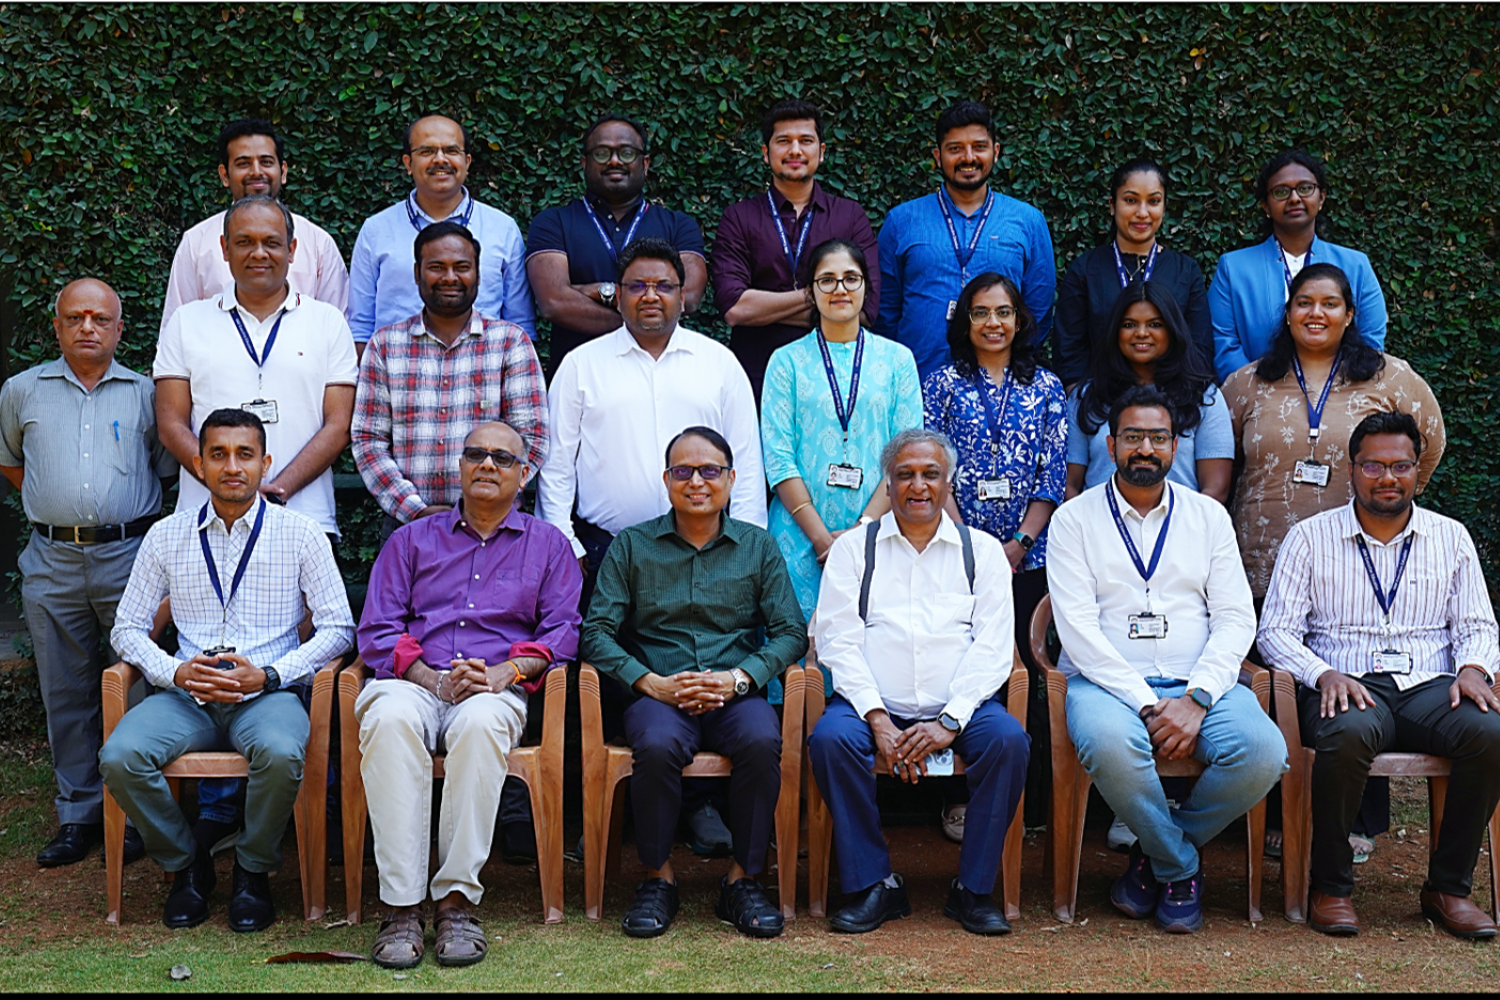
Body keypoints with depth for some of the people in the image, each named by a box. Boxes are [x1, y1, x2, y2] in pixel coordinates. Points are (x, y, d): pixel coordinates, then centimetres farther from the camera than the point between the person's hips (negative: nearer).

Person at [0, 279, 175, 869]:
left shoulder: (145, 393, 7)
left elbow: (167, 466, 15)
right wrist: (53, 504, 16)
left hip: (129, 556, -2)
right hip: (52, 562, 2)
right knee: (66, 692, 6)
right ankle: (79, 813, 15)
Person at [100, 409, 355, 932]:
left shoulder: (300, 534, 5)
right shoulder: (166, 536, 11)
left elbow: (338, 628, 2)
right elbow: (127, 628, 13)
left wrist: (268, 675, -12)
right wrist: (175, 673, -7)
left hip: (267, 692, -2)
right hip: (187, 694, 2)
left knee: (281, 753, -36)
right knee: (119, 757, -27)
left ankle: (253, 870, -6)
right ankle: (186, 864, 0)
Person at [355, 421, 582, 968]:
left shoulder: (548, 544, 21)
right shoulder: (411, 540, 23)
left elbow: (562, 630, 9)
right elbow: (376, 631, 11)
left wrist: (507, 671, -10)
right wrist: (432, 678, -8)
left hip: (496, 690, -1)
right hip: (413, 681, 1)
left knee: (479, 723, -39)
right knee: (390, 718, -36)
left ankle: (457, 899, -33)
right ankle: (401, 906, -35)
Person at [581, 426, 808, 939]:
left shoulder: (758, 546, 14)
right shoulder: (631, 546, 11)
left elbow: (791, 631, 6)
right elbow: (597, 632, 3)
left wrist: (736, 678, -11)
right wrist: (653, 683, -11)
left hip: (736, 693, 1)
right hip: (658, 693, 0)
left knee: (762, 741, -33)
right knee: (658, 745, -35)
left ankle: (742, 881, -16)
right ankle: (658, 877, -13)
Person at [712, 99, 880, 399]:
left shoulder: (851, 216, 10)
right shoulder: (739, 217, 8)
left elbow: (865, 308, -3)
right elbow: (733, 307, -6)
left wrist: (765, 308, -4)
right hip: (756, 376, -1)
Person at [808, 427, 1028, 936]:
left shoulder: (981, 550, 13)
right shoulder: (854, 548, 12)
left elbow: (992, 647, 2)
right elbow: (838, 641, 2)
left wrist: (950, 721, -13)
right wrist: (879, 721, -13)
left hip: (959, 708, 1)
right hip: (874, 705, 0)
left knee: (1008, 739, -28)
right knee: (830, 737, -30)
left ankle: (974, 889, -14)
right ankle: (872, 884, -15)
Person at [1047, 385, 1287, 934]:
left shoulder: (1208, 516, 14)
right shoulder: (1075, 519, 6)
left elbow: (1236, 619, 5)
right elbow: (1077, 627, -5)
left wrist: (1196, 698, -13)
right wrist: (1146, 705, -16)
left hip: (1198, 684, 3)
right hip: (1107, 681, -2)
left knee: (1264, 750, -27)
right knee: (1110, 744, -37)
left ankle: (1157, 854, -1)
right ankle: (1181, 865, -8)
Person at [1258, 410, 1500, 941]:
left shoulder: (1451, 538, 17)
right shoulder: (1310, 537, 9)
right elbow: (1276, 629, 3)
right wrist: (1324, 674, -15)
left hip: (1429, 686, 3)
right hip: (1348, 686, -2)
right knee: (1349, 733, -39)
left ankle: (1448, 886, -12)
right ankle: (1331, 886, -18)